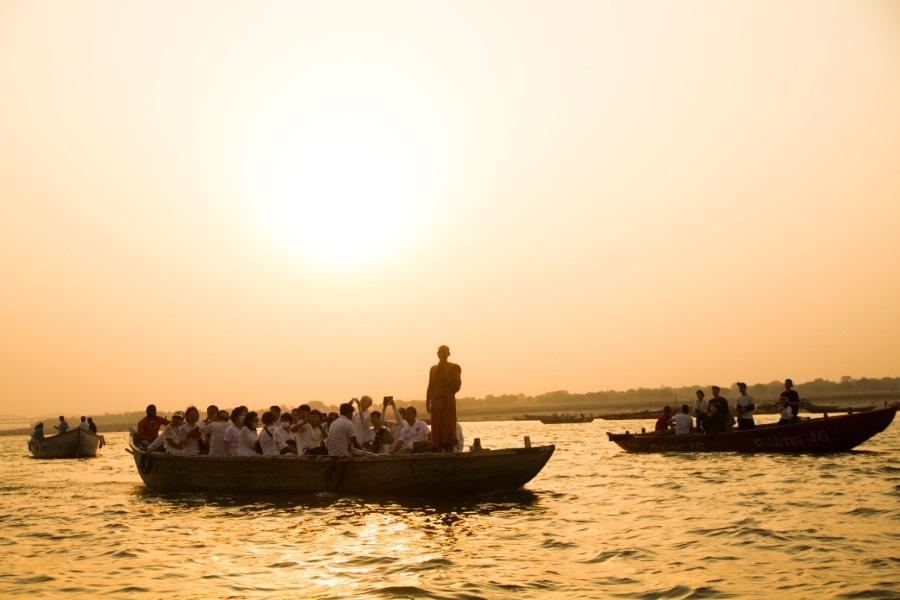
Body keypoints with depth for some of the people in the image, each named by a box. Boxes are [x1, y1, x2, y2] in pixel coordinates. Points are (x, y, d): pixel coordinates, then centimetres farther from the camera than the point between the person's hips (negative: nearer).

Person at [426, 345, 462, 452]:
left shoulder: (454, 368, 3)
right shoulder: (433, 369, 15)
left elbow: (456, 386, -6)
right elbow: (430, 387, 14)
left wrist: (446, 374, -11)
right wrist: (427, 403, 7)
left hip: (448, 402, -4)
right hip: (436, 403, 4)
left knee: (448, 429, -8)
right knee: (436, 430, 1)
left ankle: (449, 451, -7)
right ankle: (439, 452, 4)